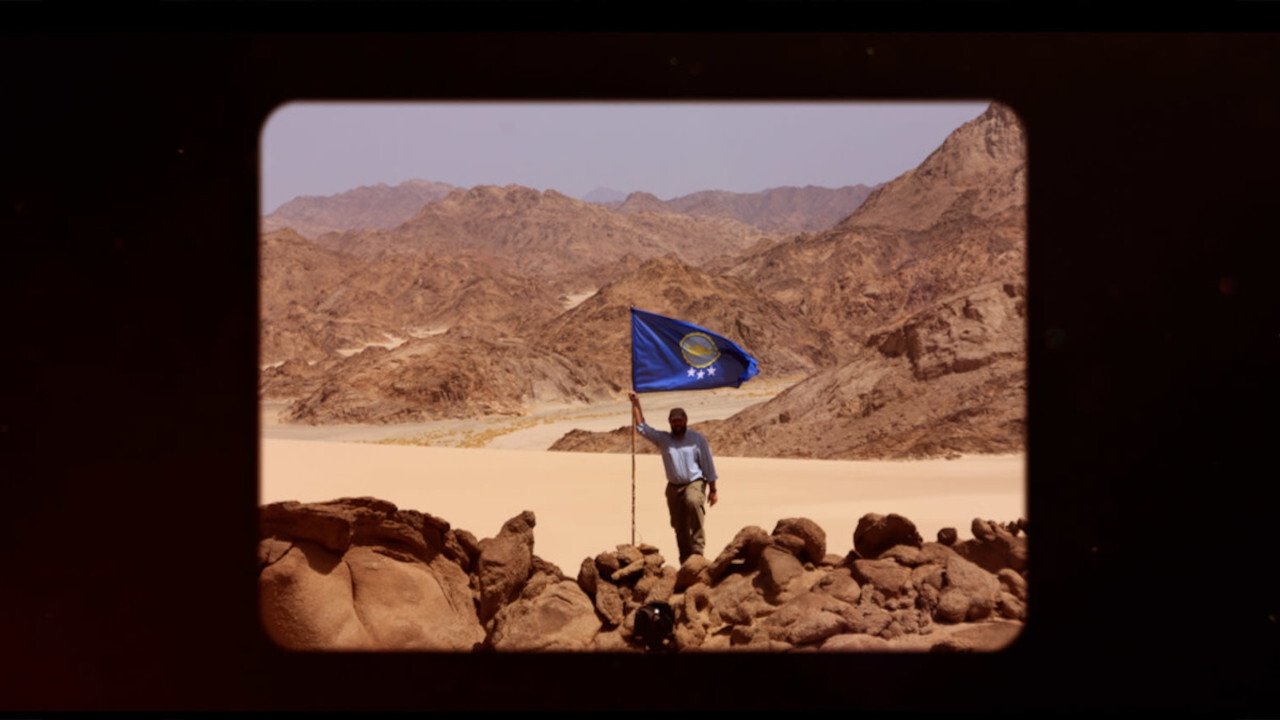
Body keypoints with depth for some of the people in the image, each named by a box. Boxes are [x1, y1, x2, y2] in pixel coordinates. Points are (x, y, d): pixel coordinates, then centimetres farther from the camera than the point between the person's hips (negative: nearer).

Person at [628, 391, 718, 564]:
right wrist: (636, 404, -1)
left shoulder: (697, 438, 1)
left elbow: (708, 464, 1)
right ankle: (685, 562, 12)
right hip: (674, 487, 4)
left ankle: (697, 547, -31)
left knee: (693, 502, -36)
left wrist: (712, 489, -2)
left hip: (695, 483, -4)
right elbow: (642, 428, 6)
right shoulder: (663, 439, 8)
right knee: (680, 528, 4)